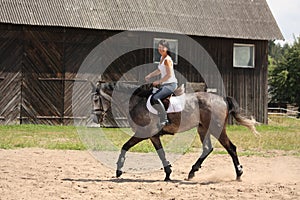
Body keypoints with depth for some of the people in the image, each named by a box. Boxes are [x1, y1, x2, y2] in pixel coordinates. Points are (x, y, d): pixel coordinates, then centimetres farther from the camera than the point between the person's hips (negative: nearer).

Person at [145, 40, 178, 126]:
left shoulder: (167, 60, -15)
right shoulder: (161, 58, 13)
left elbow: (169, 75, -19)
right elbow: (159, 70, 25)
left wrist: (159, 81, -13)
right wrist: (150, 75, 12)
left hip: (171, 84, -10)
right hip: (164, 85, 10)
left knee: (156, 98, -26)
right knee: (152, 100, 6)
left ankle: (164, 119, -18)